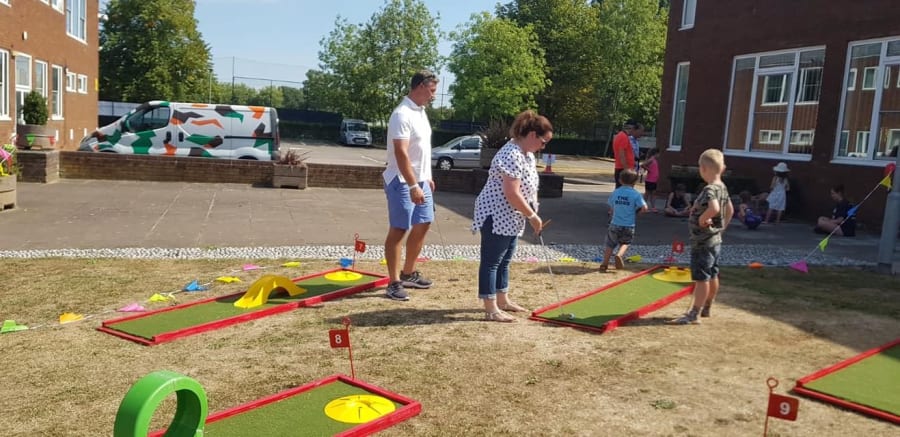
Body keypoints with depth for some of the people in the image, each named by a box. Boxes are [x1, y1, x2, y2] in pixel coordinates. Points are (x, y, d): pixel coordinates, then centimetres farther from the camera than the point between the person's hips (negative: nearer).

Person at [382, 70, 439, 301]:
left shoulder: (421, 111, 12)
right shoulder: (402, 114, -19)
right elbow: (401, 154, -26)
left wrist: (427, 178, 21)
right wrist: (413, 186, -30)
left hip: (420, 180, 10)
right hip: (403, 182, -10)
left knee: (423, 224, 15)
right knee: (399, 230, -4)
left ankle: (408, 273, 28)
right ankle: (394, 283, 2)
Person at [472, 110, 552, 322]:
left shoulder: (527, 154, 10)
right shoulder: (512, 156, -23)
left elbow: (528, 188, 17)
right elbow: (512, 194, -28)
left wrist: (532, 215, 8)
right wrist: (532, 215, -19)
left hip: (511, 219, 11)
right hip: (496, 216, -10)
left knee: (504, 261, 18)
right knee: (491, 262, -4)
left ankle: (502, 300, 30)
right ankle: (491, 310, 0)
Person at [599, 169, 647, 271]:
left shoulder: (615, 192, 3)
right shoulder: (636, 194, -8)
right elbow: (644, 208, -12)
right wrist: (636, 210, 7)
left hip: (615, 224, 2)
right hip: (629, 225, -2)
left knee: (610, 244, 13)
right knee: (625, 243, 18)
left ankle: (604, 264, 10)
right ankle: (619, 255, -10)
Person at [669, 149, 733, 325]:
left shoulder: (709, 189, -23)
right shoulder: (723, 188, 6)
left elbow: (714, 208, -41)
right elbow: (730, 209, 18)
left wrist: (702, 219, -25)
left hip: (703, 242, -10)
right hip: (715, 240, 10)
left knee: (701, 278, -4)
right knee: (712, 276, 17)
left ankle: (694, 314, 1)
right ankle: (706, 308, 30)